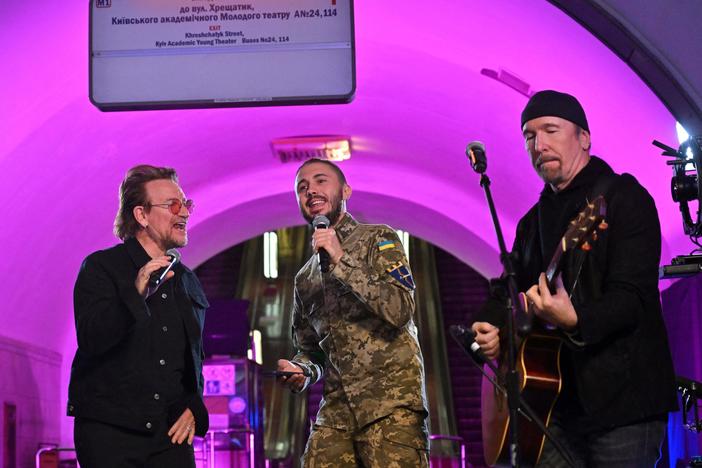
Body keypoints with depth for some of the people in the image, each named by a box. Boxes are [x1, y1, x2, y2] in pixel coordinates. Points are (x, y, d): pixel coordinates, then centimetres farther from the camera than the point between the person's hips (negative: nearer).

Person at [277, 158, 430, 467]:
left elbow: (400, 311, -12)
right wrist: (301, 370, 3)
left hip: (391, 403, -5)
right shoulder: (304, 278, 20)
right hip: (335, 409, 5)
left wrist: (343, 261, -14)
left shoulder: (377, 239, 3)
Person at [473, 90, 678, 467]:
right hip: (559, 400, 7)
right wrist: (489, 329, 1)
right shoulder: (534, 221, 18)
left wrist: (575, 321, -35)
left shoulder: (624, 198, -6)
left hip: (622, 398, -6)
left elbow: (632, 297, -17)